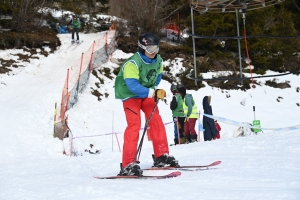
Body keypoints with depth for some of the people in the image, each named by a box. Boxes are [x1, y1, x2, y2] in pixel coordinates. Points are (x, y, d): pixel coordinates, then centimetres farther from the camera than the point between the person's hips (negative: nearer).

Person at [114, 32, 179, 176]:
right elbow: (132, 85, -39)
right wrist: (153, 93, -44)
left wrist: (154, 90, 0)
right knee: (134, 124, -18)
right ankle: (128, 164, -19)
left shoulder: (158, 61, -7)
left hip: (146, 93, 7)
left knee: (156, 121, -1)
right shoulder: (132, 63, -29)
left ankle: (162, 156, 12)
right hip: (130, 94, -7)